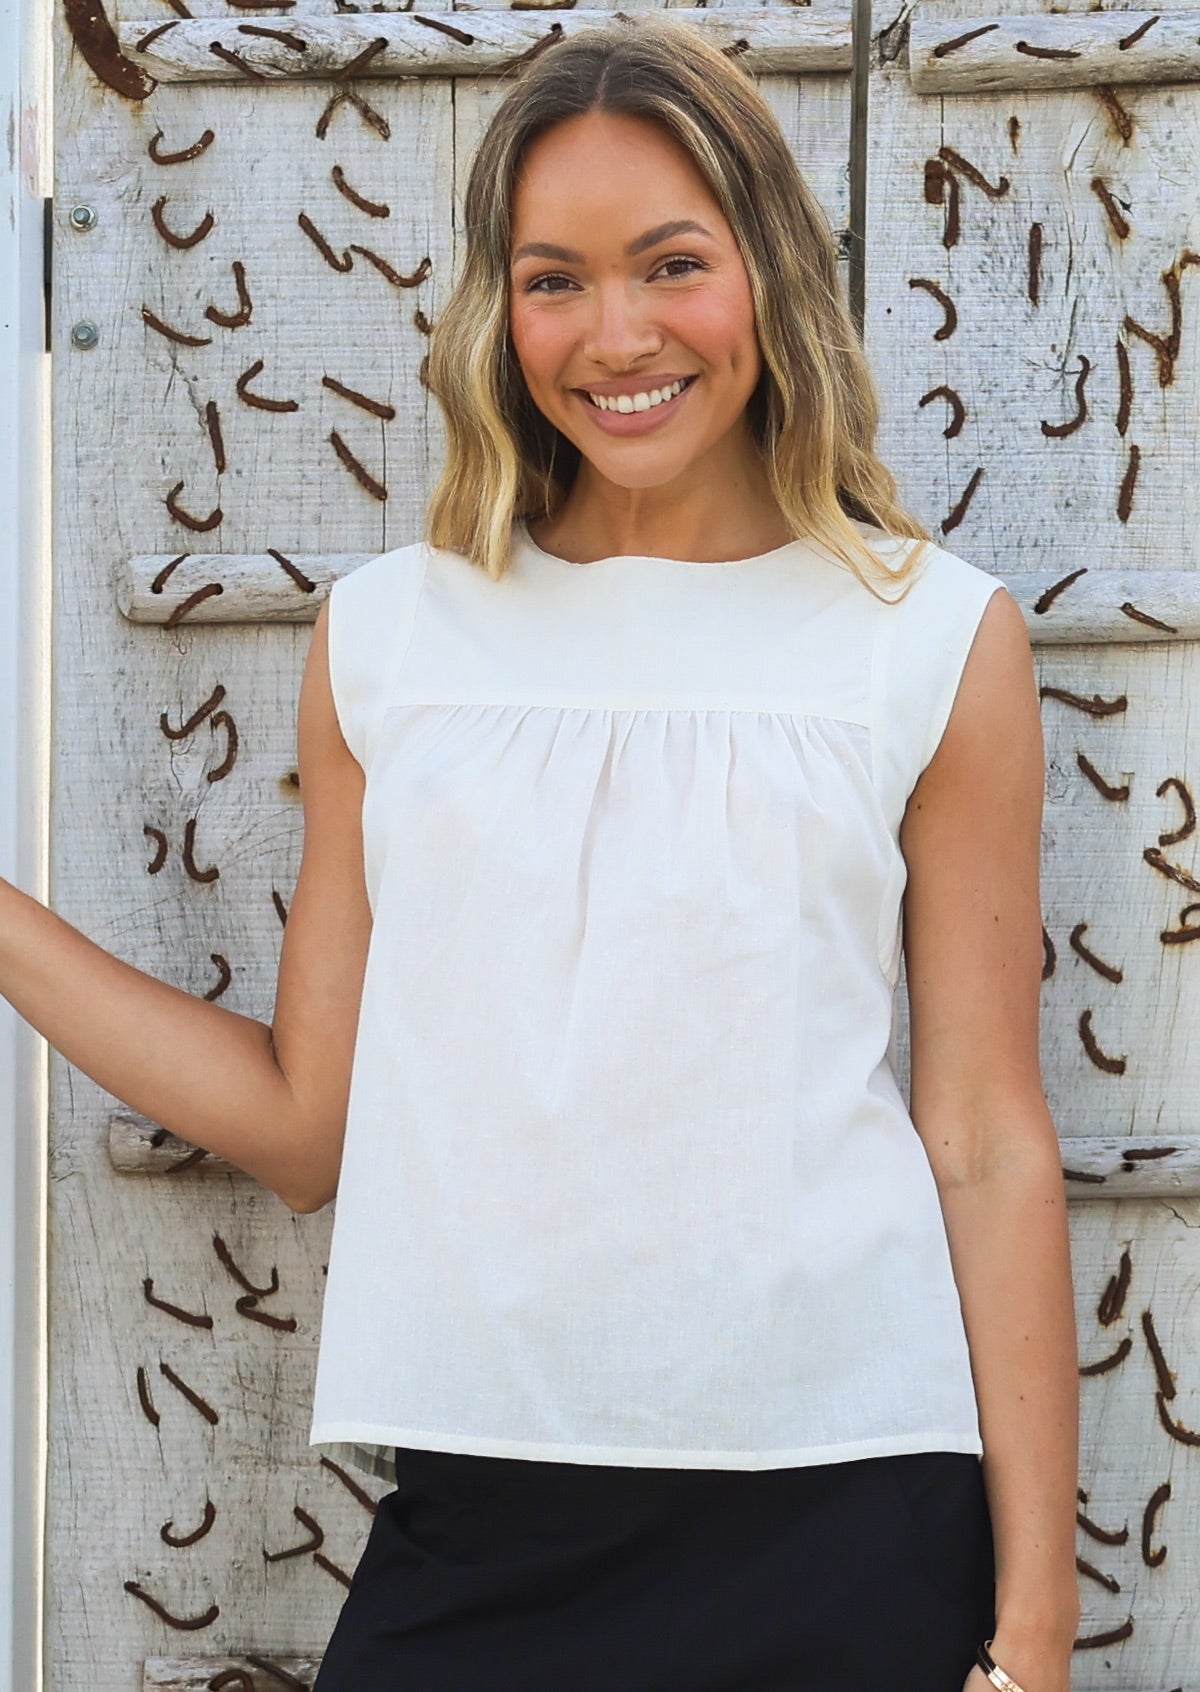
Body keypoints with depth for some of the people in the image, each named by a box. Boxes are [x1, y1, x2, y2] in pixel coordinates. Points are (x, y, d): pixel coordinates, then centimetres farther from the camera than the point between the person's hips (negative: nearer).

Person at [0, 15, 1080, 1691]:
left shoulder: (937, 640, 2)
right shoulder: (384, 636, 7)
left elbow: (990, 1146, 0)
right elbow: (307, 1124, 9)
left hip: (842, 1520, -1)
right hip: (474, 1526, 2)